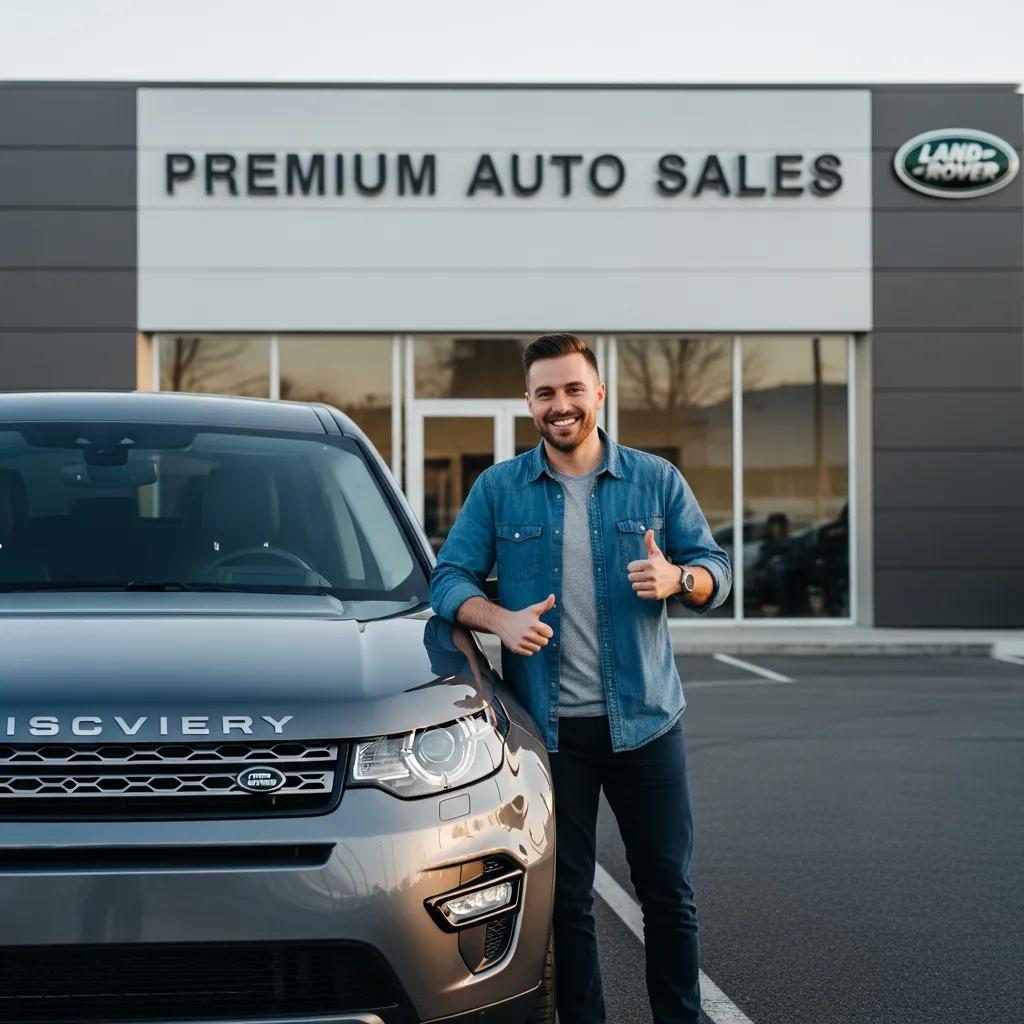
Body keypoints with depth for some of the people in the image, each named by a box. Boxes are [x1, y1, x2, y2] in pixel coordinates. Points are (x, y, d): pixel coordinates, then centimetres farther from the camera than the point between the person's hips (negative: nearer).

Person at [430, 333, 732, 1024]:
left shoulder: (656, 480, 5)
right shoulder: (498, 489, 4)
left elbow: (716, 571, 6)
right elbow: (449, 578, 1)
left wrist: (676, 578, -18)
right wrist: (502, 620, -19)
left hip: (645, 721, 1)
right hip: (549, 728, 0)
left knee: (669, 890, 7)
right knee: (566, 898, 7)